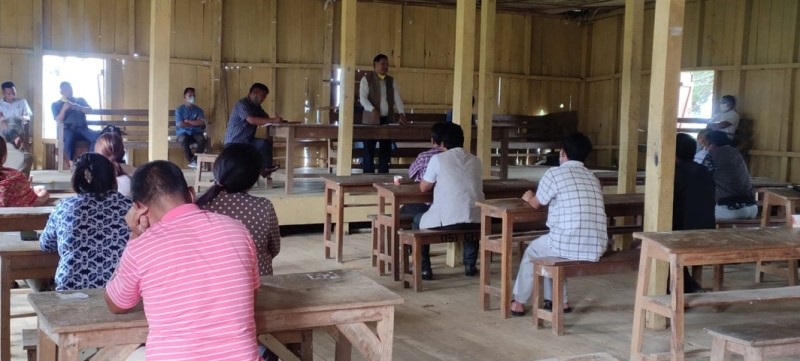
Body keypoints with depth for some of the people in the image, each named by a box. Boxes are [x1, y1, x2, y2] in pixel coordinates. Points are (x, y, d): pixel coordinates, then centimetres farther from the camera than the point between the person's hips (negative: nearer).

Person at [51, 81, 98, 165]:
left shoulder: (80, 100, 26)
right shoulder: (56, 104, 18)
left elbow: (90, 110, 8)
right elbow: (58, 121, 4)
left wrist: (78, 107, -8)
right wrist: (64, 109, -9)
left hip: (82, 128, 2)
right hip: (68, 129, -2)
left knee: (96, 136, -32)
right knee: (69, 139, -40)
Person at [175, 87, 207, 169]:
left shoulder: (198, 110, 11)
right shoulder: (179, 109, 3)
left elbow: (201, 123, -2)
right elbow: (180, 124, -10)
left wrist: (188, 121, -6)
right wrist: (195, 123, -4)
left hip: (195, 133, 2)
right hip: (183, 133, -2)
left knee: (202, 139, -33)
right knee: (184, 140, -38)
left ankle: (196, 160, -29)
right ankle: (192, 160, -26)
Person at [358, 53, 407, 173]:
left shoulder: (391, 81, 14)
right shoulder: (366, 79, 0)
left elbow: (397, 98, 6)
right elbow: (363, 98, -10)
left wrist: (401, 114, -10)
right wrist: (372, 110, -27)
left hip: (387, 120, 5)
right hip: (371, 120, -4)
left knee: (386, 150, 5)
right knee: (369, 150, -3)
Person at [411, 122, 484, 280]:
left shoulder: (438, 159, 1)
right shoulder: (475, 160, 13)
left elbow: (423, 188, 9)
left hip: (447, 220, -4)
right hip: (475, 220, 4)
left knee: (418, 221, 26)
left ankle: (424, 268, 19)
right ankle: (470, 264, 32)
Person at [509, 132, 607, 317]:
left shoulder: (555, 173, -2)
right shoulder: (593, 178, 16)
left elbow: (536, 204, 12)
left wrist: (529, 197, 36)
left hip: (569, 245, -5)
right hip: (597, 248, 6)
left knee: (533, 250, 26)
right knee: (552, 247, 35)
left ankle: (519, 303, 36)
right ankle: (559, 301, 35)